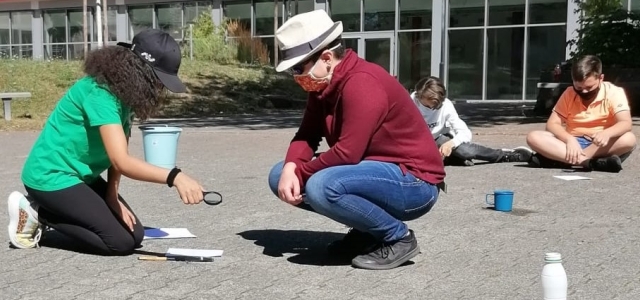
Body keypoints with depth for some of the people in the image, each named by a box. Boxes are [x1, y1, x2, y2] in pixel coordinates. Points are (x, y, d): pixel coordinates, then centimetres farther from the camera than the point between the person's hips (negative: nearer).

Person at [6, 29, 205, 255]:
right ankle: (36, 213, -3)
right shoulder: (100, 93, -27)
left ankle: (52, 210, 12)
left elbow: (117, 154, 0)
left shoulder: (124, 91, 1)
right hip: (51, 176, -9)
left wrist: (112, 196, -11)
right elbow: (121, 161, -37)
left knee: (135, 234, 4)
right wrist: (175, 177, -48)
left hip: (81, 175, 9)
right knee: (121, 242, -15)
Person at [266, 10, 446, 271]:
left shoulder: (362, 84, -23)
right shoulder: (323, 83, 5)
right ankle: (367, 230, 10)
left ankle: (398, 237, -10)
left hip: (413, 182, -10)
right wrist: (290, 169, -18)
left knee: (320, 187, -34)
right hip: (377, 172, 10)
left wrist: (300, 173, -14)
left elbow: (347, 153, -29)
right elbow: (306, 135, 3)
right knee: (279, 176, 4)